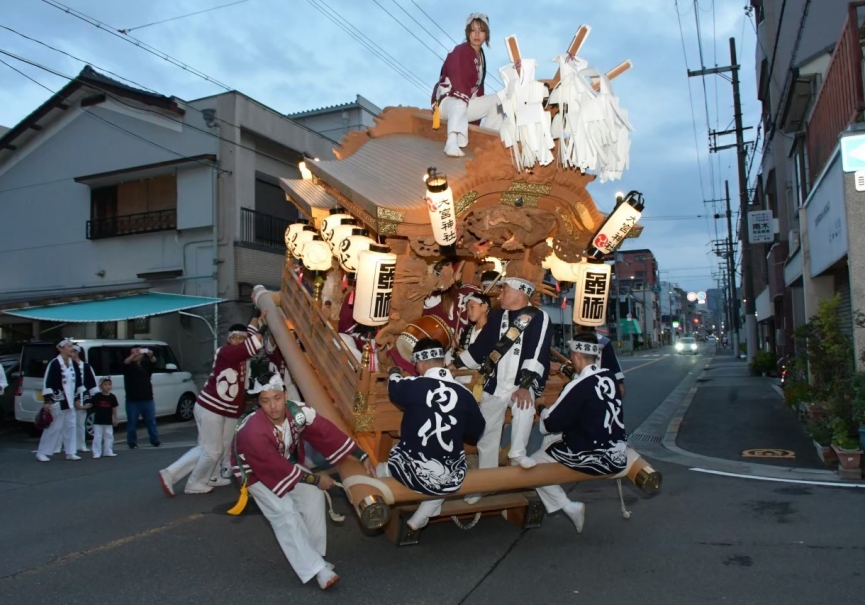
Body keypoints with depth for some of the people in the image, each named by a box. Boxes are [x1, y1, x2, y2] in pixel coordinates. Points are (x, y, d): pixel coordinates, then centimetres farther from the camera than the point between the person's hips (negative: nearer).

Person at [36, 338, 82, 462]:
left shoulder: (73, 364, 9)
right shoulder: (54, 364, -12)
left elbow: (78, 382, 17)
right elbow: (47, 383, -15)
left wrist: (77, 398, 16)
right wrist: (47, 401, -18)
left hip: (69, 402, 7)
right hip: (57, 401, -7)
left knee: (70, 426, 9)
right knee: (54, 427, -3)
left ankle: (70, 452, 16)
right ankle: (41, 452, 9)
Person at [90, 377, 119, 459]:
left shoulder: (112, 397, -1)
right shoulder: (97, 396, -7)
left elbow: (114, 409, 6)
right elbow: (90, 404, -1)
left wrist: (115, 419, 9)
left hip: (108, 421, 2)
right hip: (98, 421, -2)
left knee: (109, 436, 8)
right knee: (97, 437, -1)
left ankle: (108, 452, 17)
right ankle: (97, 453, 4)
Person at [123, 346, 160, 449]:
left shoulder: (146, 363, 8)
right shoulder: (129, 366, 2)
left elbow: (153, 362, -12)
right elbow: (125, 362, -20)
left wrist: (150, 356, -35)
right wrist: (134, 355, -39)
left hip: (147, 399, 2)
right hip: (132, 400, -2)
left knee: (151, 421, 6)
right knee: (132, 422, 2)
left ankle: (155, 441, 12)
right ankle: (132, 443, 9)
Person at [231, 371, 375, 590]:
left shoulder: (297, 412, -26)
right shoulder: (253, 432, -39)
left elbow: (328, 433, -17)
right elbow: (278, 468, -31)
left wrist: (362, 457, -15)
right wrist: (317, 479, -22)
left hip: (288, 463, 6)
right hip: (256, 472, -5)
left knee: (313, 495, -7)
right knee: (285, 513, -18)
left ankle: (314, 556, 5)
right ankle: (316, 569, -12)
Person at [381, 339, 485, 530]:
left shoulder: (413, 386, -9)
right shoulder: (464, 393, -4)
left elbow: (393, 386, 15)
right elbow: (477, 431, 10)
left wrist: (394, 372, 37)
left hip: (412, 473, -2)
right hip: (451, 480, 2)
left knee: (381, 471, 30)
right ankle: (417, 522, 37)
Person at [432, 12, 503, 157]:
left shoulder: (481, 55, 13)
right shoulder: (459, 51, -14)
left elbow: (478, 85, 13)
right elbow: (457, 82, -23)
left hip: (466, 103, 9)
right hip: (446, 100, -9)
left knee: (498, 100, 5)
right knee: (460, 104, -43)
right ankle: (452, 143, -60)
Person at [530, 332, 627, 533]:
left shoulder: (579, 386, -20)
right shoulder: (609, 376, 0)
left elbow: (549, 425, -12)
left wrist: (543, 411, 8)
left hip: (595, 459, -8)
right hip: (618, 454, 8)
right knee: (553, 440, 24)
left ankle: (569, 507, 7)